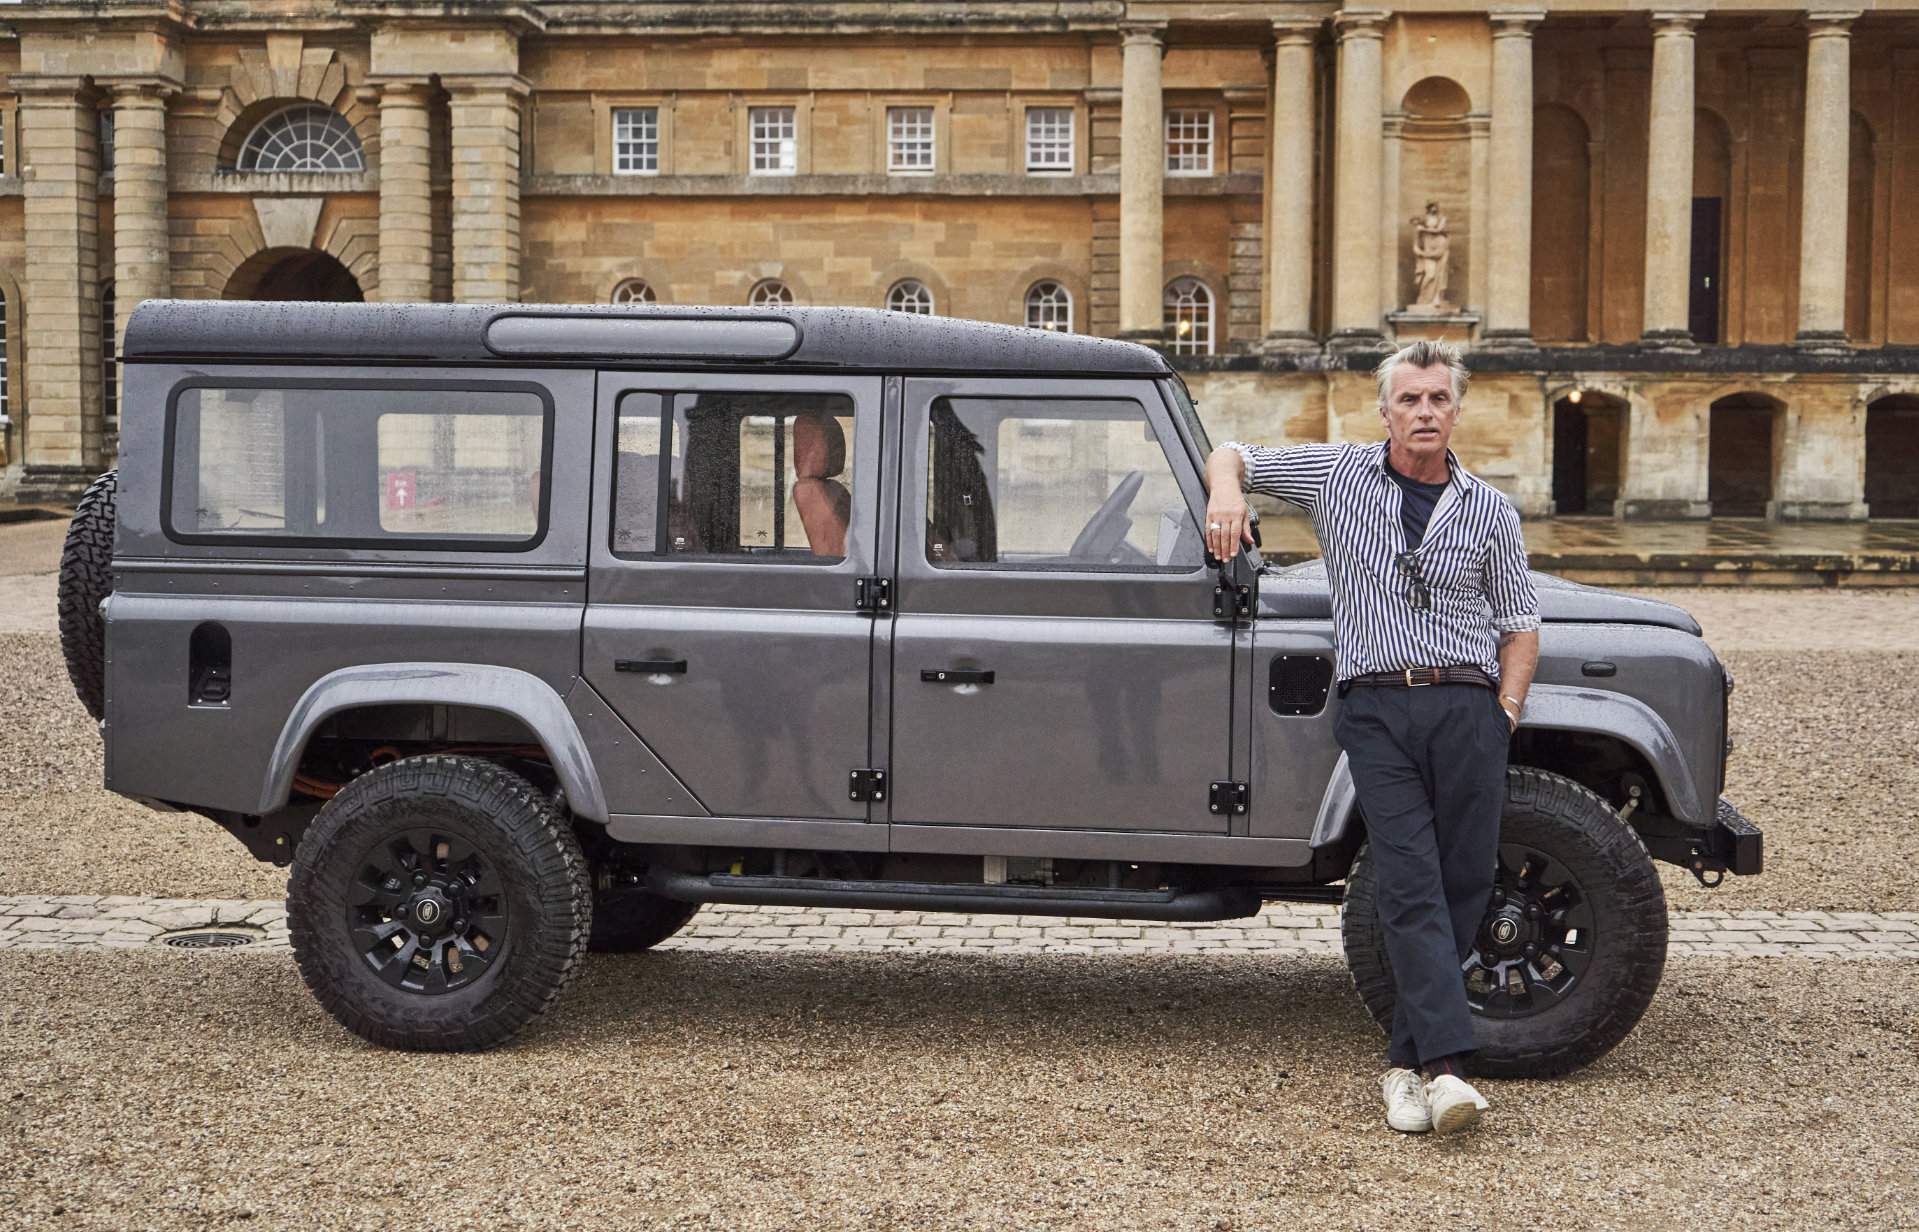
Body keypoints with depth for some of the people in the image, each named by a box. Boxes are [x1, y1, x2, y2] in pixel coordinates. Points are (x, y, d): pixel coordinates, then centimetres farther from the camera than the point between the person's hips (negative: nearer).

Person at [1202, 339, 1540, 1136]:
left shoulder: (1490, 511, 11)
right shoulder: (1337, 475, 8)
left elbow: (1519, 626, 15)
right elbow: (1230, 456, 18)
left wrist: (1505, 715, 2)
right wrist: (1226, 492, -6)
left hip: (1467, 706, 2)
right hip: (1376, 707, -2)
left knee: (1463, 886, 0)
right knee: (1411, 890, -12)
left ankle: (1406, 1059, 11)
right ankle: (1445, 1066, -18)